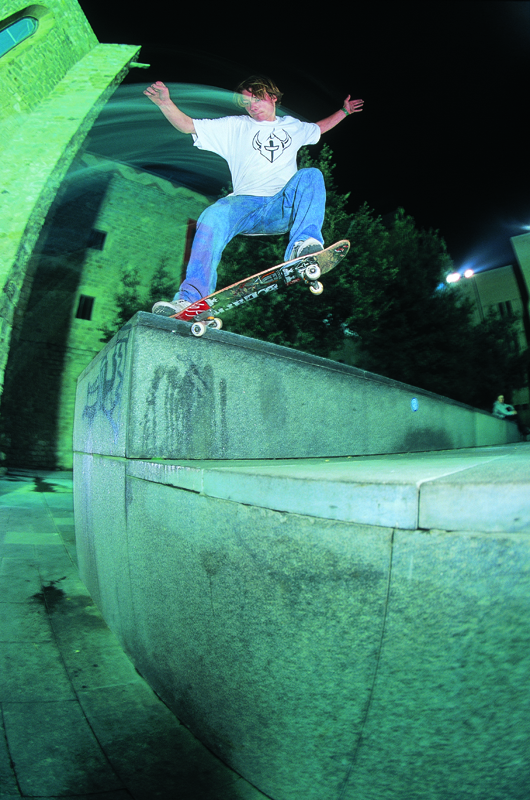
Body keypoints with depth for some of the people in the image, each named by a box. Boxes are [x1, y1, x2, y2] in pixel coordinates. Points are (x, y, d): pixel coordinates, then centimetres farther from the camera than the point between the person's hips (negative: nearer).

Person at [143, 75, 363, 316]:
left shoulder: (293, 126, 30)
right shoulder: (235, 126, 20)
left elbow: (319, 128, 50)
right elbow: (187, 125, 13)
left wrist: (344, 111, 49)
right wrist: (165, 103, -2)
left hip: (284, 208, 2)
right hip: (246, 204, -1)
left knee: (310, 175, -26)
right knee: (214, 216, -33)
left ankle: (303, 246, -47)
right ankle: (191, 299, -41)